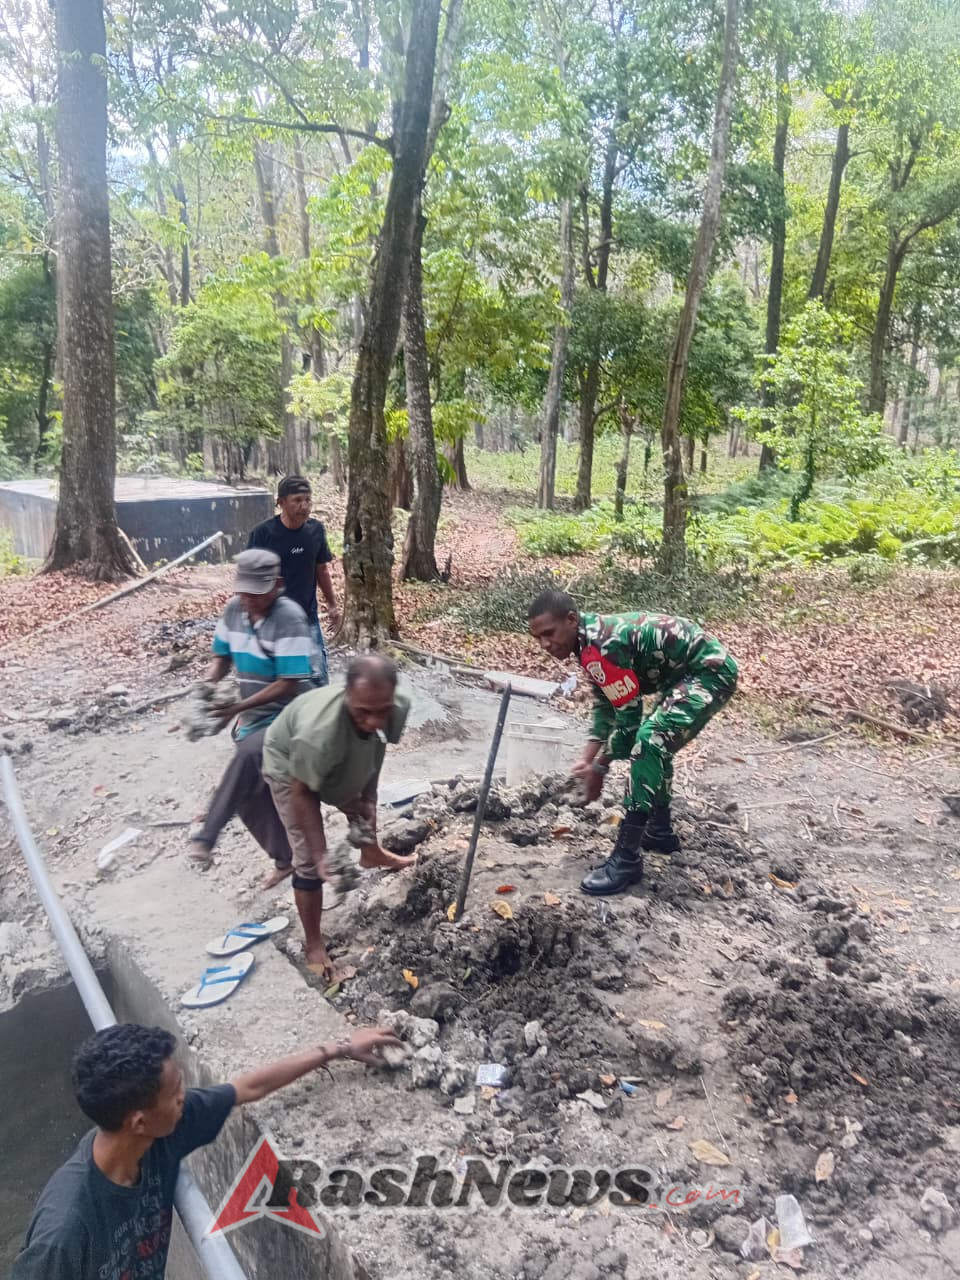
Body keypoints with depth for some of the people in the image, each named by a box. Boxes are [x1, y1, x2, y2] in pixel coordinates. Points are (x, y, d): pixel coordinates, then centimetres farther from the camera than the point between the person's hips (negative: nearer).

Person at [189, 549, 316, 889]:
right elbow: (222, 656, 12)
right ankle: (285, 859, 31)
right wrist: (208, 685, -10)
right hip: (253, 719, 8)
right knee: (252, 797, 11)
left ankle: (206, 837, -29)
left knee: (248, 755, -36)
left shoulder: (290, 619, -22)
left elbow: (290, 684, -23)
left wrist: (238, 707, -27)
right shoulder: (233, 610, 0)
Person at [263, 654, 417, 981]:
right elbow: (301, 793, -32)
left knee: (363, 806, 29)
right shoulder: (319, 733, -49)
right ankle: (313, 944, 14)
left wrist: (369, 799, -12)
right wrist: (321, 853, -30)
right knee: (308, 860, -7)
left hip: (345, 765, 6)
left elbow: (375, 751, -9)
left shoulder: (397, 709, -32)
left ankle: (371, 854, 63)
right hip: (290, 768, -6)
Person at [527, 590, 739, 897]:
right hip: (691, 672, 11)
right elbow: (605, 707, 12)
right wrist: (586, 759, 4)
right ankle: (660, 831, 38)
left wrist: (599, 768, -10)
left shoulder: (602, 645, -26)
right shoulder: (594, 637, 5)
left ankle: (628, 859, -19)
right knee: (654, 743, 22)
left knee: (649, 740, -24)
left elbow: (629, 716, -21)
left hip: (710, 671, -11)